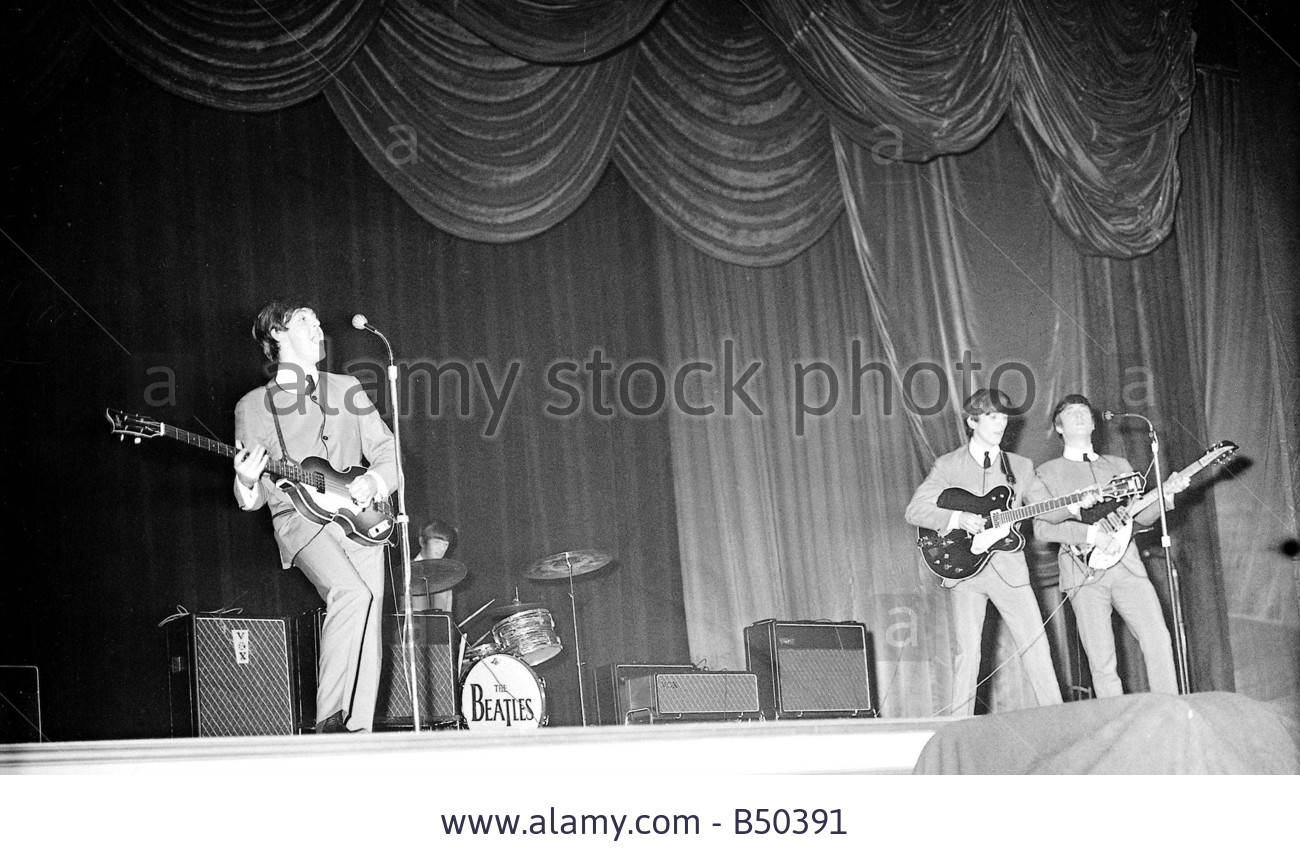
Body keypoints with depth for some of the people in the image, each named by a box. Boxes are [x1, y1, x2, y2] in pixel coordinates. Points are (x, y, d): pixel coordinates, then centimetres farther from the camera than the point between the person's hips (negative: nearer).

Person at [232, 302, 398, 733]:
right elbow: (252, 499, 11)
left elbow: (389, 453, 17)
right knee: (352, 594, -29)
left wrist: (372, 481, -4)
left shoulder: (347, 390, 19)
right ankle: (328, 721, -26)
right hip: (300, 519, -3)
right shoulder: (253, 405, 13)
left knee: (367, 633, -9)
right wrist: (248, 482, -12)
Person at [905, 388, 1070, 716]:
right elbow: (914, 511, -2)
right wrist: (957, 518, -15)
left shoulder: (1020, 466, 14)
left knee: (1037, 648, -3)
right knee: (967, 652, -5)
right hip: (963, 569, -2)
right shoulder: (947, 466, 4)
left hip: (1009, 568, 2)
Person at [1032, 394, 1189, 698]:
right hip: (1084, 570, -3)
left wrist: (1165, 494, -3)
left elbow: (1142, 515, 16)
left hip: (1127, 566, 3)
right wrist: (1089, 533, -12)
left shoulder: (1118, 465, 22)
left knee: (1158, 640, -10)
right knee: (1102, 661, -7)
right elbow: (1041, 528, 0)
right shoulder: (1049, 472, 10)